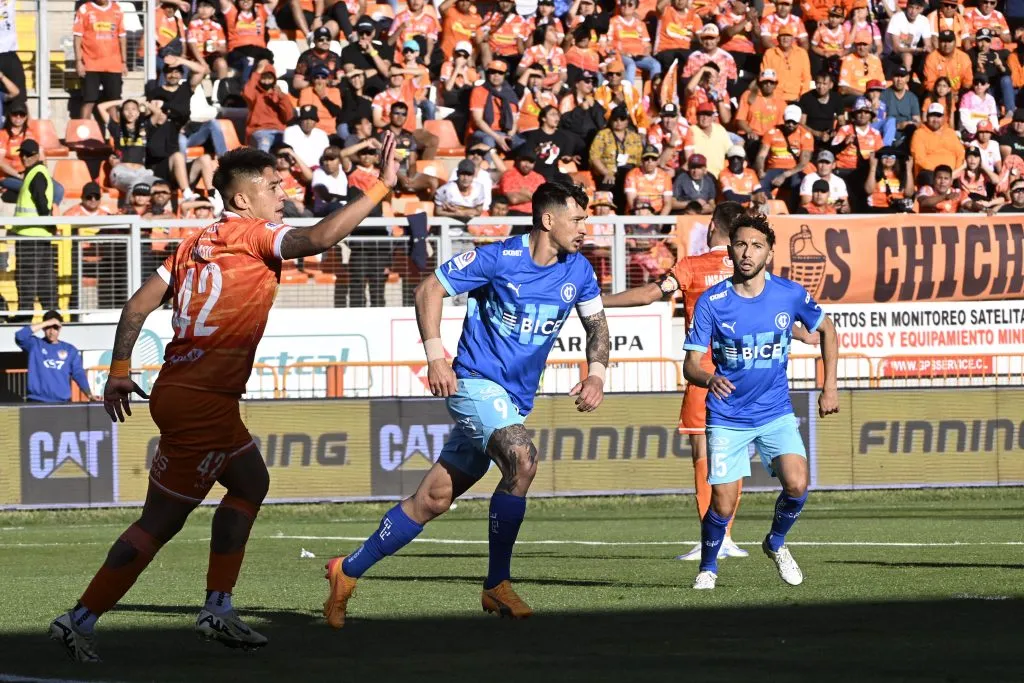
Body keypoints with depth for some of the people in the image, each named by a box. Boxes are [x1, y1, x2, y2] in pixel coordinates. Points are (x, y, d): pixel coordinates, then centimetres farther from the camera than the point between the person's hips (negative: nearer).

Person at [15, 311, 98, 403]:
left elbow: (79, 374, 5)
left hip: (62, 402, 2)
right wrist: (46, 323, -10)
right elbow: (20, 336, -11)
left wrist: (89, 395, -11)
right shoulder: (35, 345, 7)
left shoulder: (70, 350, 11)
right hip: (37, 402, -2)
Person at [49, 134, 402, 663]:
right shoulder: (252, 236, -8)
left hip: (176, 391, 9)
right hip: (202, 401, -9)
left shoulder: (198, 243, 14)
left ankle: (218, 609, 18)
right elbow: (317, 239, -25)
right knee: (161, 521, -3)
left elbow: (138, 305, 11)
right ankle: (80, 621, -1)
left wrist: (119, 371, 14)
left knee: (251, 481, 22)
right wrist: (380, 188, -23)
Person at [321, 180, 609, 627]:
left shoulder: (578, 271, 5)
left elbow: (596, 322, 20)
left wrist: (596, 373, 2)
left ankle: (348, 571, 17)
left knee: (433, 500, 4)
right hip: (475, 383, -6)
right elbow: (429, 290, -6)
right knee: (522, 459, -31)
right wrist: (435, 355, -16)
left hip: (515, 401, 6)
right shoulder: (497, 259, -13)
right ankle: (497, 585, -20)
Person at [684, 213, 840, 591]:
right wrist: (708, 378, -35)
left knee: (797, 484, -18)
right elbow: (690, 365, -11)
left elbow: (827, 330, 12)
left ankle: (776, 543, 13)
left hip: (776, 413, 1)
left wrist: (830, 386, 7)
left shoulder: (790, 294, -6)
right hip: (727, 416, -1)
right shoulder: (711, 302, -11)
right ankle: (708, 569, 21)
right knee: (723, 504, -8)